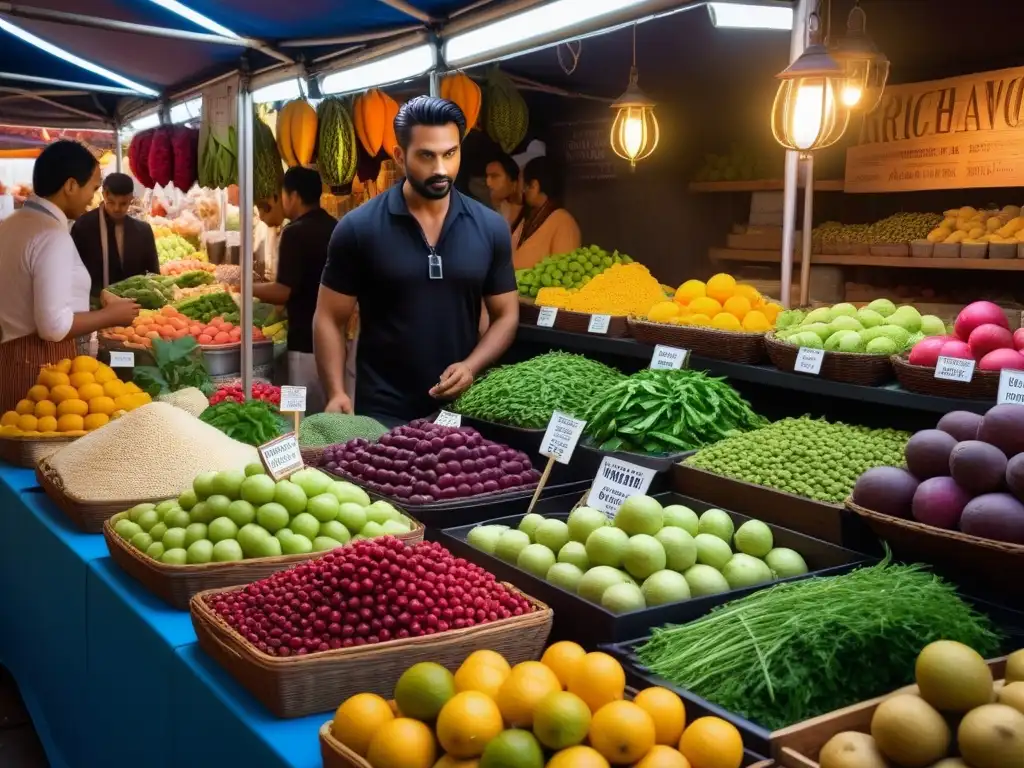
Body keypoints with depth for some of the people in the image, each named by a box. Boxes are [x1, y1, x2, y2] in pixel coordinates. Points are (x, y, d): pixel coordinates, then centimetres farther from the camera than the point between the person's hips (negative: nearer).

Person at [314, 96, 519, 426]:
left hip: (463, 407, 3)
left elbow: (506, 315, 7)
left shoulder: (490, 228, 0)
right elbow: (329, 318, -2)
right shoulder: (358, 228, -6)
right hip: (383, 412, -2)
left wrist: (471, 366, -10)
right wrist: (336, 393, -15)